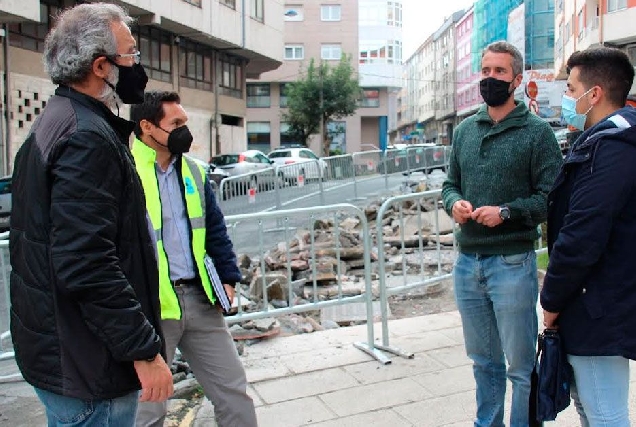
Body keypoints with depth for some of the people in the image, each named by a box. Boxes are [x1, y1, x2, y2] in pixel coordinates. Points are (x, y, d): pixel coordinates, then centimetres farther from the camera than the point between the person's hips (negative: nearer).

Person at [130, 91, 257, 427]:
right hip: (149, 306, -5)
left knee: (233, 390, 13)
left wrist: (227, 278, 8)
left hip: (200, 299, 6)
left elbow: (215, 230, 16)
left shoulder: (191, 171, 11)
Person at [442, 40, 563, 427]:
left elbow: (551, 198, -10)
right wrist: (454, 202, -5)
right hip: (467, 263, 5)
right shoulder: (465, 129, 11)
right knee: (484, 362, 20)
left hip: (512, 264, -5)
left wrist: (506, 212, -22)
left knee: (522, 366, 5)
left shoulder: (537, 131, -5)